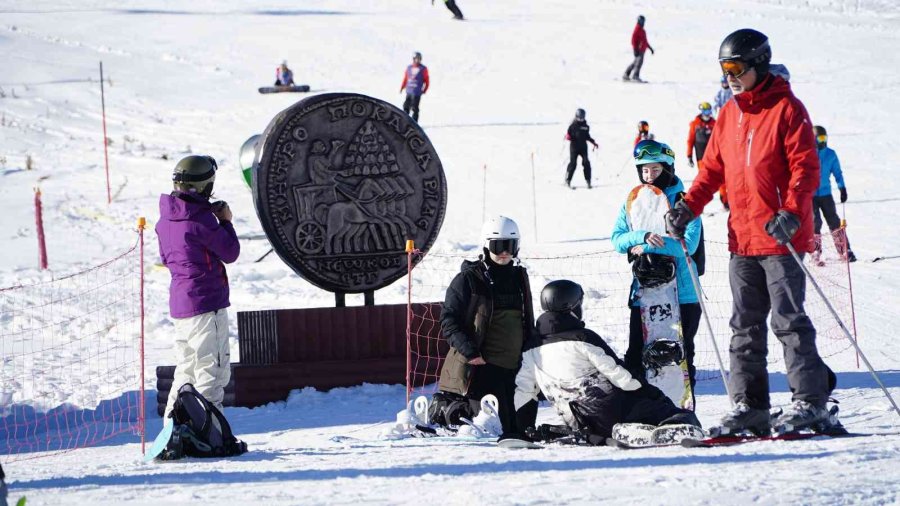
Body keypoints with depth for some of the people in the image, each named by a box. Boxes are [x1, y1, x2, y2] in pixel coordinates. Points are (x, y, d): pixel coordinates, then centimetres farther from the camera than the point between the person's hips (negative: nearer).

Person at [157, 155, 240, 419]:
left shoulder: (166, 218, 7)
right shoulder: (201, 219, -17)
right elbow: (230, 252, -10)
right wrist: (226, 222, 4)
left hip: (179, 303, 8)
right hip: (206, 301, -8)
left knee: (186, 370, 18)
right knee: (212, 370, -3)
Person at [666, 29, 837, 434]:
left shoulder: (787, 110, -7)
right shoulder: (729, 114, 14)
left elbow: (806, 168, -12)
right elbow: (713, 169, 18)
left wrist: (792, 212, -25)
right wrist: (688, 207, 5)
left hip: (781, 235, -7)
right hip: (742, 239, 7)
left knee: (788, 321, -7)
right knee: (745, 326, 7)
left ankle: (810, 401, -3)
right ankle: (750, 406, 11)